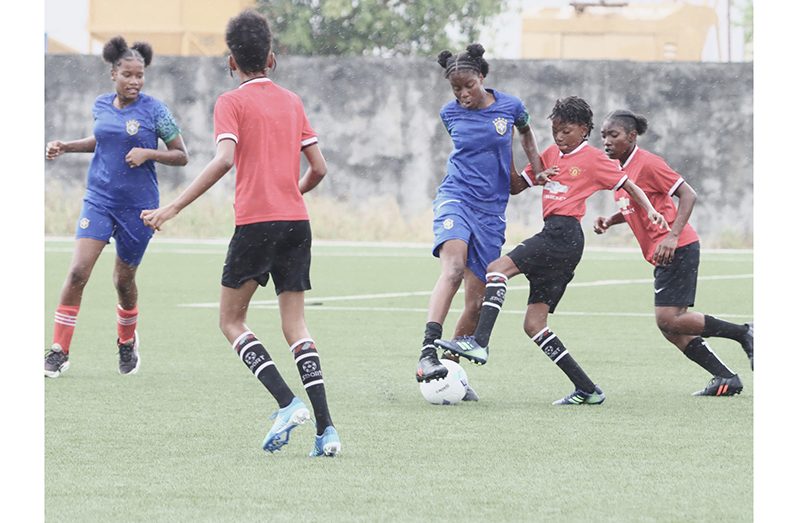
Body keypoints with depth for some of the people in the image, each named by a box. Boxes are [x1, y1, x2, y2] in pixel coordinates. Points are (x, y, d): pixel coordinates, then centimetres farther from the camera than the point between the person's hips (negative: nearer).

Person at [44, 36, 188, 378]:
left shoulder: (154, 110, -8)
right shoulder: (101, 106, 4)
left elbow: (181, 156, -3)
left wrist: (148, 152, -19)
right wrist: (66, 147, 13)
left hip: (138, 205, -2)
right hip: (99, 199, 2)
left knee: (124, 280, 10)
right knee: (78, 271, -13)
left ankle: (127, 342, 38)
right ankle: (59, 351, -10)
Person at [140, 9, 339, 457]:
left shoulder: (232, 103, -1)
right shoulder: (293, 102, 14)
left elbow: (225, 160, -16)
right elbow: (319, 168, 12)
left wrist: (175, 207, -16)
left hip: (256, 223, -5)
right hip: (297, 221, 5)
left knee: (232, 320, 7)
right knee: (295, 325, 6)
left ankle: (288, 402, -13)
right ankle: (325, 427, -8)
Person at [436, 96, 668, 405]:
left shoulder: (592, 158, 4)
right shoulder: (551, 154, 23)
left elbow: (628, 185, 4)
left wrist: (650, 210, -9)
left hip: (564, 233, -8)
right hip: (553, 234, 8)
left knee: (498, 267, -22)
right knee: (533, 325, 3)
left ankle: (479, 342, -35)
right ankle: (587, 390, 3)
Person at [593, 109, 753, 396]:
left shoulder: (647, 163, -12)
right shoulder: (620, 169, 14)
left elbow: (687, 195, -14)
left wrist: (672, 236, -24)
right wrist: (609, 221, 8)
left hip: (678, 249, -9)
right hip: (662, 256, 9)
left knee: (669, 319, -15)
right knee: (670, 325, 4)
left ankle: (744, 333, -4)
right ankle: (726, 378, 8)